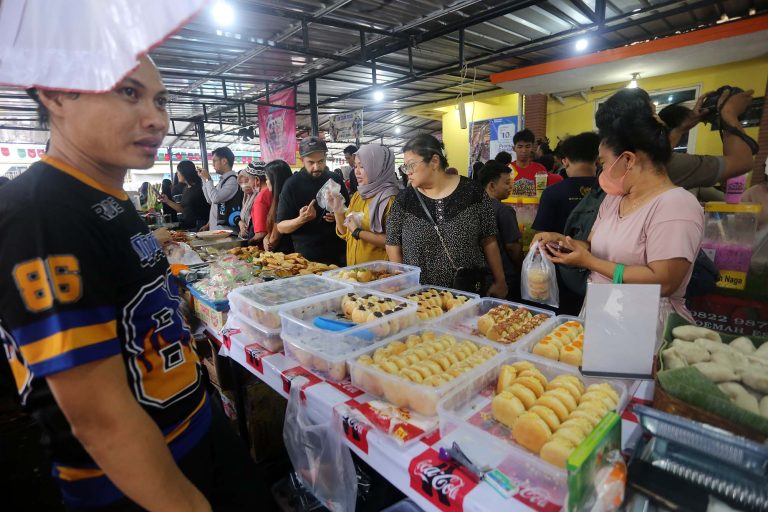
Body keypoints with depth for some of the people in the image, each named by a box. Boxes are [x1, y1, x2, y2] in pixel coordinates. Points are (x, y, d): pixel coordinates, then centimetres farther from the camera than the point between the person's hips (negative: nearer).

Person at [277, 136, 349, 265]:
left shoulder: (336, 180, 2)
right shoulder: (292, 185, -6)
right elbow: (281, 226, -4)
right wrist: (301, 219, -24)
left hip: (338, 253, 3)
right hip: (306, 257, -2)